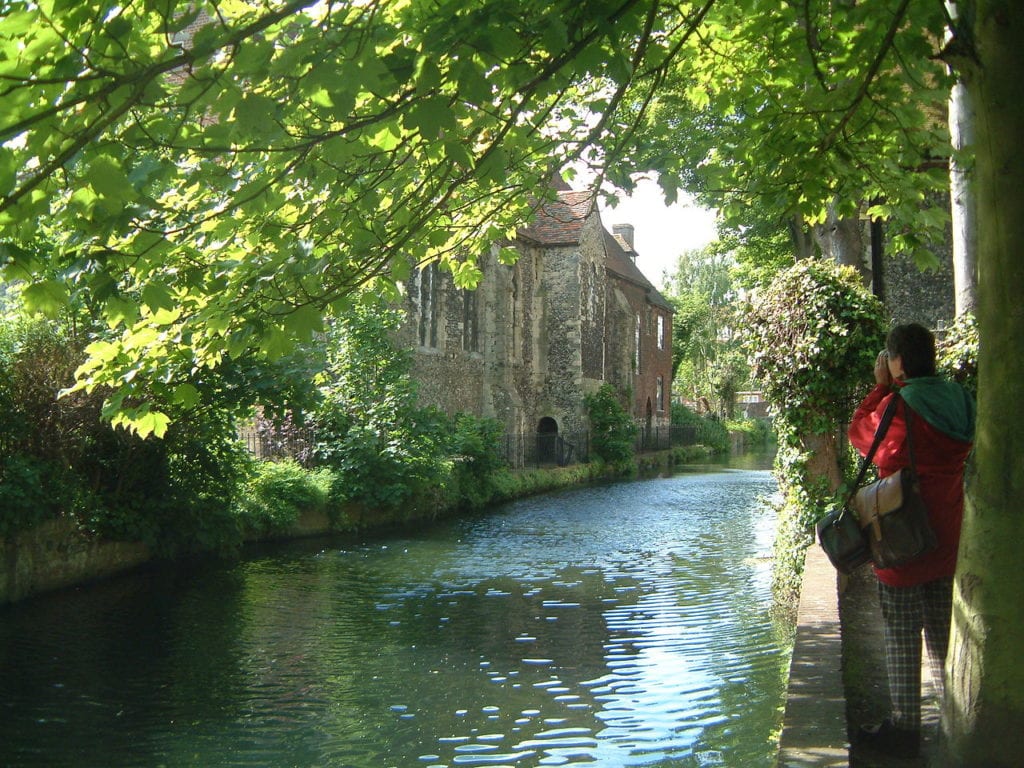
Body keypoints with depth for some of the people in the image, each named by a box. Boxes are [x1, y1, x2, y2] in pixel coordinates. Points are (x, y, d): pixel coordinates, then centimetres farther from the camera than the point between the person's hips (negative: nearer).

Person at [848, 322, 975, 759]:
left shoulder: (897, 407, -19)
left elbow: (859, 431, 0)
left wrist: (881, 386, 4)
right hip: (947, 542, 7)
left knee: (901, 638, 2)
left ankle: (904, 730, 10)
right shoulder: (957, 403, 2)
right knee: (941, 633, 19)